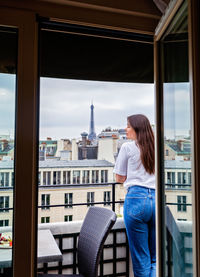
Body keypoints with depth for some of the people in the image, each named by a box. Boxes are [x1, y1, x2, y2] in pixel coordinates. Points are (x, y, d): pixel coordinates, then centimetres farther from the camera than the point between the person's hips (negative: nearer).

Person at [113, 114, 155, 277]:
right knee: (155, 259, 14)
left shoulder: (128, 147, 1)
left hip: (136, 198, -4)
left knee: (141, 259, 5)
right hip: (157, 200, 5)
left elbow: (119, 178, 7)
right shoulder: (156, 148, 13)